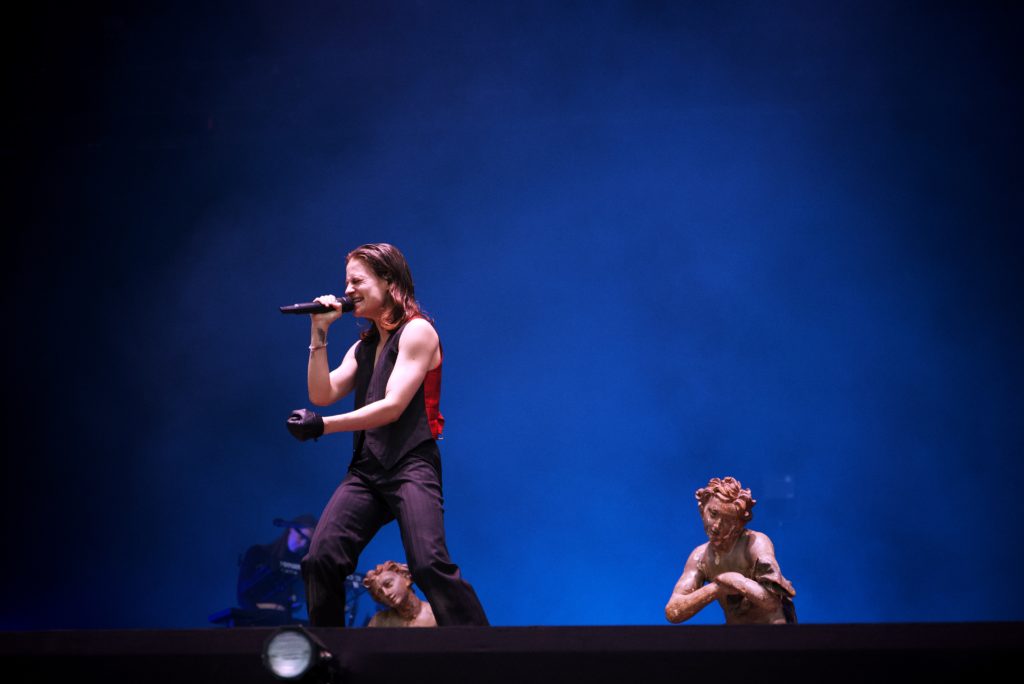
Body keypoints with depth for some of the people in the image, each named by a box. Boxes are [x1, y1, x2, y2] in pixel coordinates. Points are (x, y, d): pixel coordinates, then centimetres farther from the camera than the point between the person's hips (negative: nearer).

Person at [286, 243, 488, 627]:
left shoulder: (416, 331, -2)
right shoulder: (363, 347, 21)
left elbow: (392, 407, -11)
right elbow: (322, 395, 10)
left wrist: (323, 426, -12)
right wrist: (319, 333, 7)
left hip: (411, 465, -7)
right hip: (367, 469, 7)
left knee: (429, 565, -23)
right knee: (320, 560, -9)